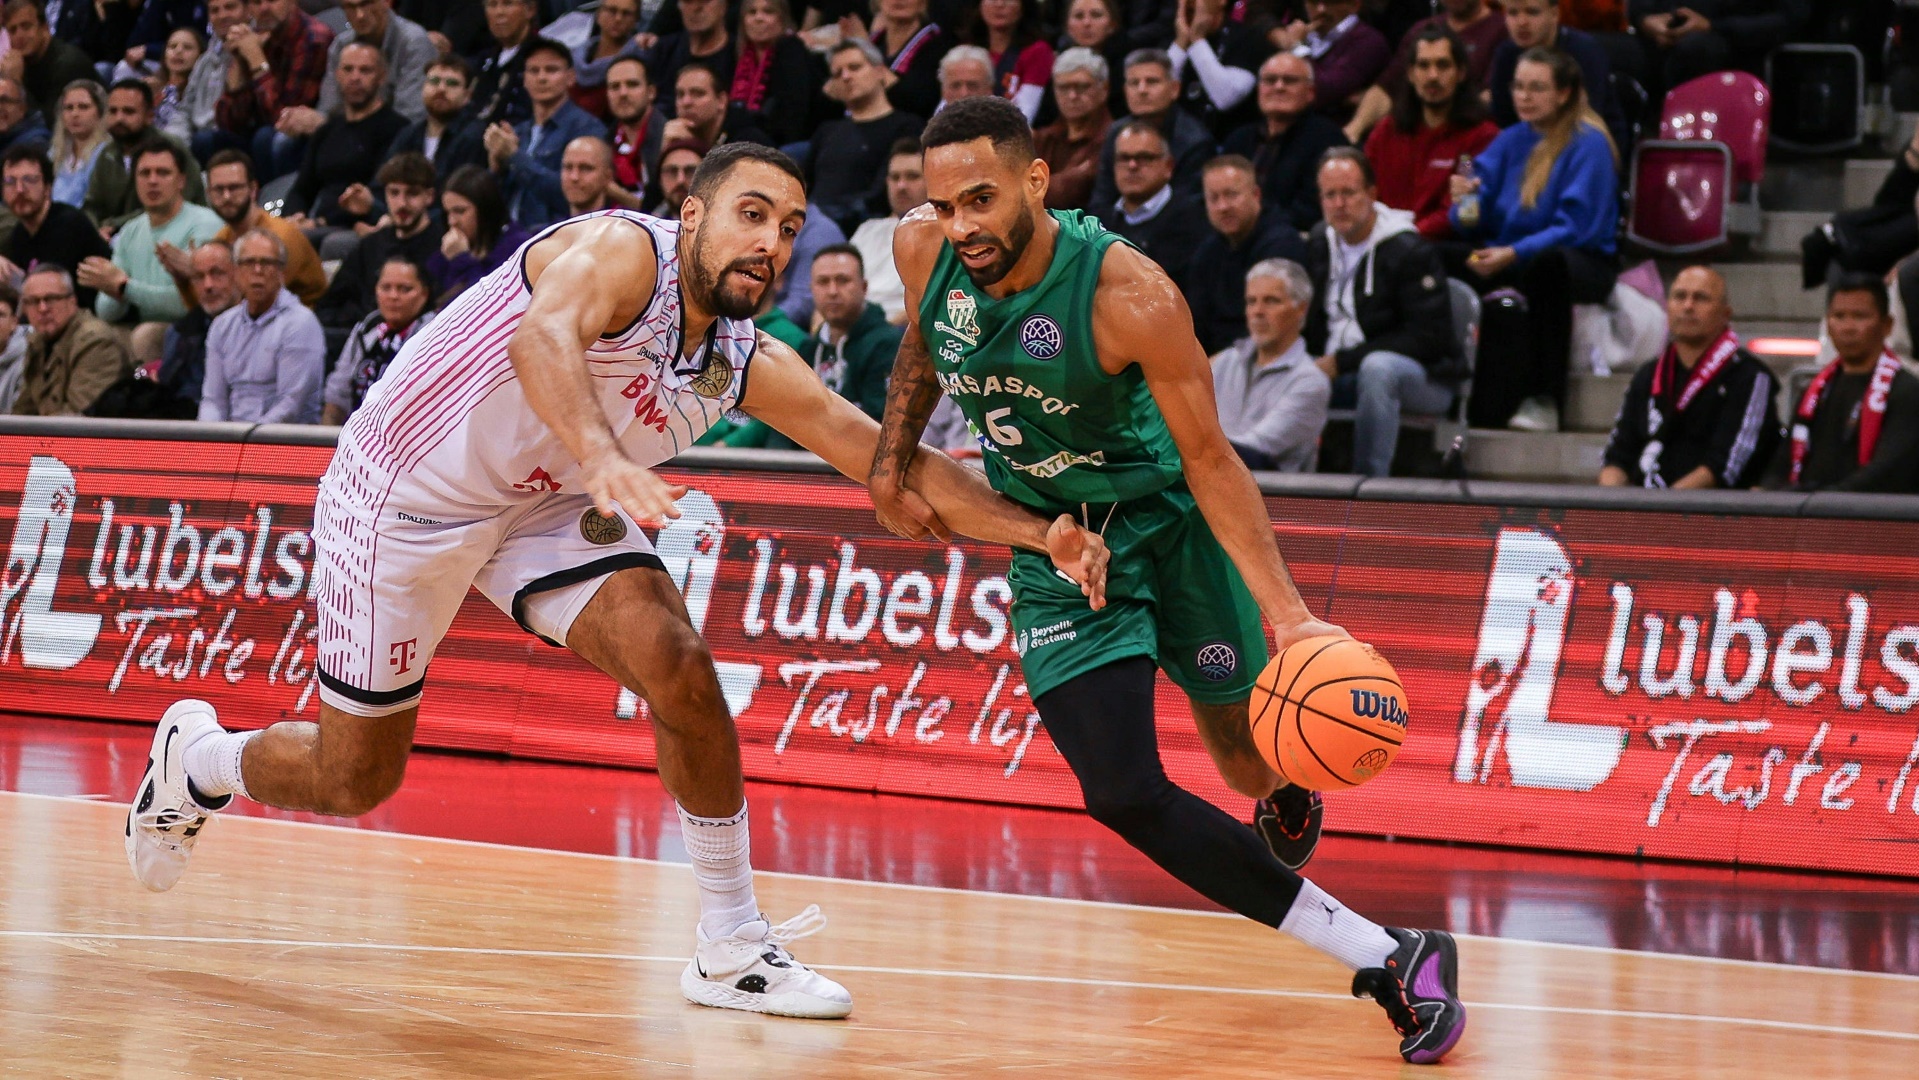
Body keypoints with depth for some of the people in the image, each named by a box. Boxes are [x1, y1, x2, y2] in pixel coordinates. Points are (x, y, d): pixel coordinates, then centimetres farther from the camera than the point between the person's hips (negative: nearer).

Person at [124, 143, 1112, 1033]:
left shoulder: (754, 368, -7)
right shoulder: (620, 250, -27)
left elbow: (896, 464, -6)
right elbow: (542, 337, -48)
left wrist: (1039, 532, -18)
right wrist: (602, 458, -67)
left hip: (543, 506, 5)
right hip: (404, 491, -5)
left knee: (677, 664, -18)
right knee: (354, 779, 3)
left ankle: (734, 946, -7)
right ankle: (196, 757, 37)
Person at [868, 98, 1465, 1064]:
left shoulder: (1129, 294, -29)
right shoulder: (924, 252, -15)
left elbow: (1209, 457, -21)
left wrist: (1286, 613, -27)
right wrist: (891, 459, 4)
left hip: (1166, 520, -3)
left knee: (1252, 767, 7)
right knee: (1124, 796, -14)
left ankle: (1288, 784, 49)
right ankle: (1388, 961, -11)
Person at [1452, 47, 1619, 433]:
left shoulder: (1588, 144, -7)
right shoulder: (1511, 141, 11)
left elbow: (1576, 227, -16)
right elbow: (1473, 225, 5)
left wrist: (1514, 254, -26)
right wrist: (1466, 197, -18)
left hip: (1585, 261, -6)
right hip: (1507, 257, 6)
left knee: (1547, 263, -40)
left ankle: (1544, 399, -35)